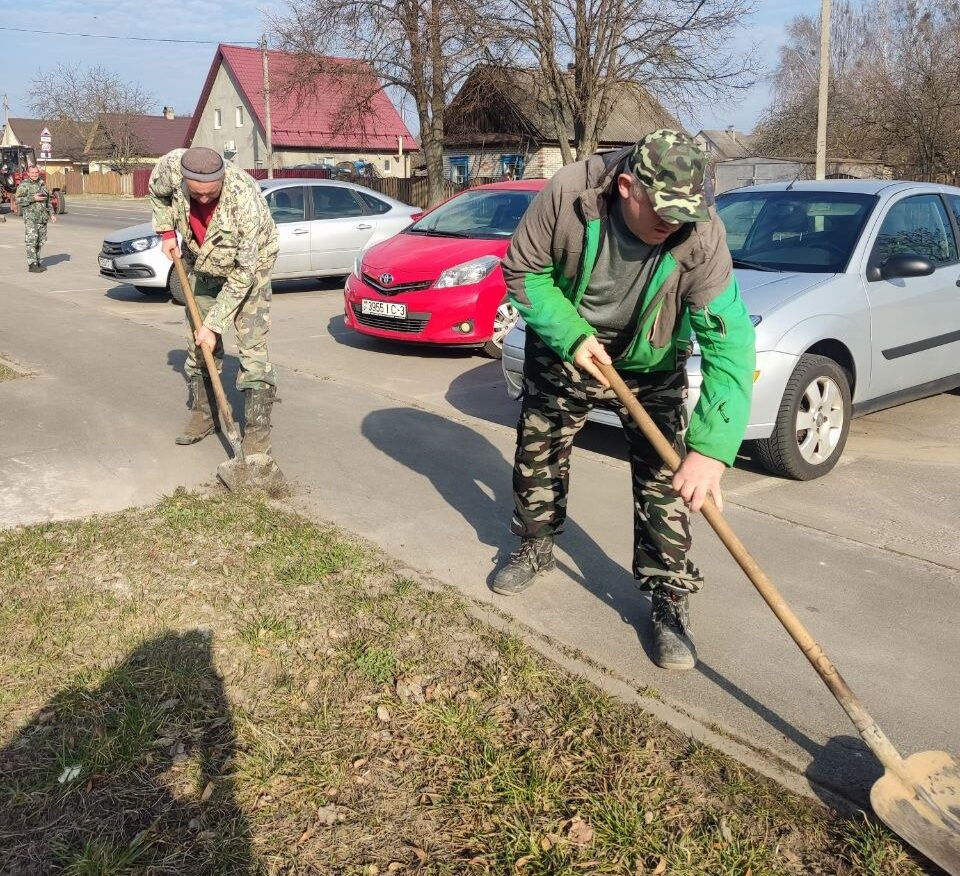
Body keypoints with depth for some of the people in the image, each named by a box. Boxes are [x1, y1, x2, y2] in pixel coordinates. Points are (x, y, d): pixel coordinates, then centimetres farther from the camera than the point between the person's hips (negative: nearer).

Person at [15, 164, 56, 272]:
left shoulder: (42, 184, 15)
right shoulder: (23, 185, -4)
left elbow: (48, 200, 24)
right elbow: (18, 200, -11)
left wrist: (51, 213, 18)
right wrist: (33, 199, -18)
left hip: (42, 218, 6)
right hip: (30, 217, -6)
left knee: (41, 240, 9)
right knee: (31, 240, -9)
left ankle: (37, 261, 19)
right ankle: (32, 264, -10)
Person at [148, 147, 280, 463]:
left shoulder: (246, 202, -38)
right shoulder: (171, 166, -26)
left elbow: (243, 274, -30)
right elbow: (156, 190, 3)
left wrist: (214, 324, -27)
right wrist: (167, 231, -5)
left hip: (248, 265, -5)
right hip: (201, 264, 5)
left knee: (253, 348, -13)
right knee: (197, 344, 9)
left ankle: (257, 433, -10)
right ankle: (203, 413, 25)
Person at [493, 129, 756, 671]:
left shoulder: (702, 235, -33)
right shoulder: (569, 193, -30)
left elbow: (729, 342, -37)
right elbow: (523, 271, -14)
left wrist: (711, 449, -46)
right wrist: (572, 336, -27)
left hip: (650, 368, -1)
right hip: (564, 350, 2)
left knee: (667, 478, -7)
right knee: (538, 453, 14)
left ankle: (670, 597, 9)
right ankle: (536, 548, 40)